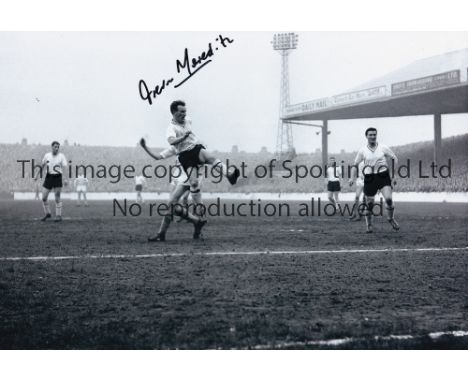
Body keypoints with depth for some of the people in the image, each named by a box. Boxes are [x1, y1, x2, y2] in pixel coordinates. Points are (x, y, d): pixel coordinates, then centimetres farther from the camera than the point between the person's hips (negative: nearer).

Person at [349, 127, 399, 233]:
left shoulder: (383, 148, 2)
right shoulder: (362, 151, 3)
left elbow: (395, 158, 9)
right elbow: (355, 165, 12)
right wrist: (352, 177, -1)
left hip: (383, 177, -1)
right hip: (370, 179, 1)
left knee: (388, 198, -18)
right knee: (369, 203, 3)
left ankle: (391, 218, 7)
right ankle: (369, 225, 22)